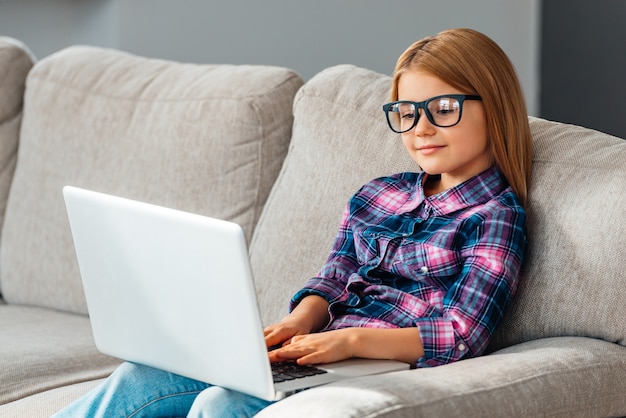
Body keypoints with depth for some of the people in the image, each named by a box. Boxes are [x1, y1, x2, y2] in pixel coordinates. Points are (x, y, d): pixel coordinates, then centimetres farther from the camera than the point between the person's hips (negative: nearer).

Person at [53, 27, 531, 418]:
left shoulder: (496, 217, -1)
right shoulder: (376, 196, 19)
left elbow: (461, 336, -11)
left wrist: (350, 338, -22)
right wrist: (299, 321, -6)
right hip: (312, 353, 7)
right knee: (139, 378, -11)